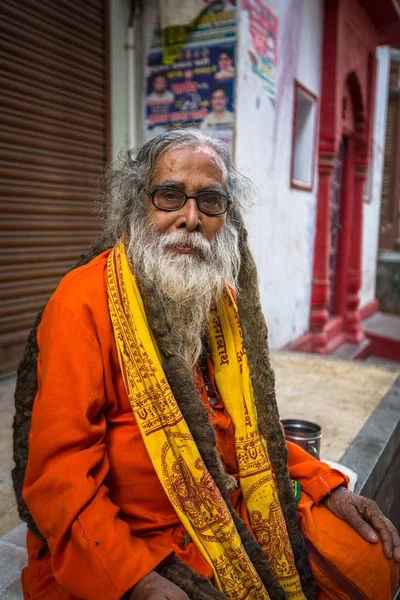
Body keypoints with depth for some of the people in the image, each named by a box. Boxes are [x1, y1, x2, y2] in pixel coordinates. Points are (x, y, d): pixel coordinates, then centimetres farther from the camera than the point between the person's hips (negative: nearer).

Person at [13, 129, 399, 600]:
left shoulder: (221, 297, 4)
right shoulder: (86, 302, -19)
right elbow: (58, 472, -20)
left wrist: (327, 486, 3)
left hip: (233, 507, 6)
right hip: (130, 540, -5)